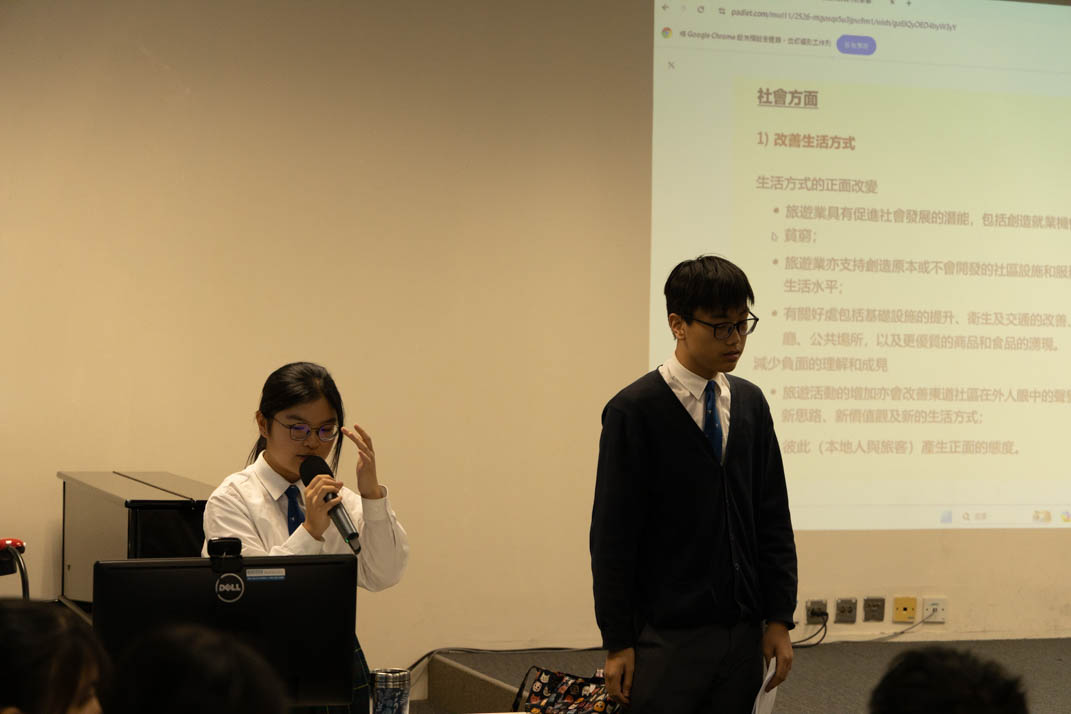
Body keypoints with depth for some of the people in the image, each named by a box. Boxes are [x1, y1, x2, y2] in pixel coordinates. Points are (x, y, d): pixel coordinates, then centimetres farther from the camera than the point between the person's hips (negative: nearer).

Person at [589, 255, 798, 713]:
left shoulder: (750, 403, 9)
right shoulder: (635, 410, -8)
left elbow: (773, 518, 11)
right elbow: (612, 535, -8)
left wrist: (779, 618, 5)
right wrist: (617, 643, -10)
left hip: (743, 634, 5)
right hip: (669, 637, -5)